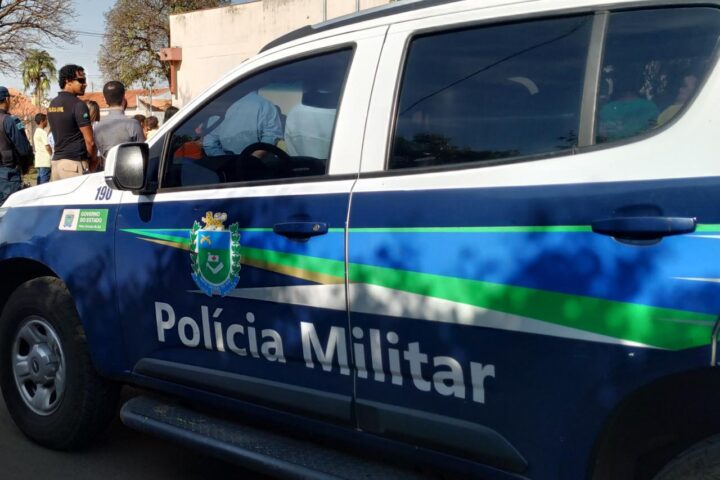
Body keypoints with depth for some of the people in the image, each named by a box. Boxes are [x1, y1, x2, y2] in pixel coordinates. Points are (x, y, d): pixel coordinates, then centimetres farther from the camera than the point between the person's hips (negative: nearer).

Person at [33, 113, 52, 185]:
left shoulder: (36, 132, 18)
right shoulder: (43, 132, -11)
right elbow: (47, 147, -16)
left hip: (38, 161, 10)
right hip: (45, 162, -10)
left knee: (40, 182, 11)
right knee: (44, 182, -11)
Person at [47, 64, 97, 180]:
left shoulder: (52, 104, 14)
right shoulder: (78, 105, -12)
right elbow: (89, 141, -15)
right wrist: (93, 161, 2)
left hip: (56, 161, 8)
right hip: (74, 163, -8)